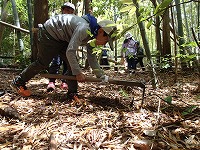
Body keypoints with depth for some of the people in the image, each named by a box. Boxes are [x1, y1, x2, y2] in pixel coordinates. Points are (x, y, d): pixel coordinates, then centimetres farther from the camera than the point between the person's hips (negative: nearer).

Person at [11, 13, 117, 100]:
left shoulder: (93, 35, -4)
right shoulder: (84, 29, -34)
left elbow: (92, 58, 2)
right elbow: (70, 52, -35)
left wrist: (101, 75, -4)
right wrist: (78, 73, -28)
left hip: (61, 38, 9)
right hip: (49, 33, -9)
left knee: (72, 64, -2)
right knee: (42, 63, -3)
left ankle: (72, 93, 4)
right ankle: (18, 82, 15)